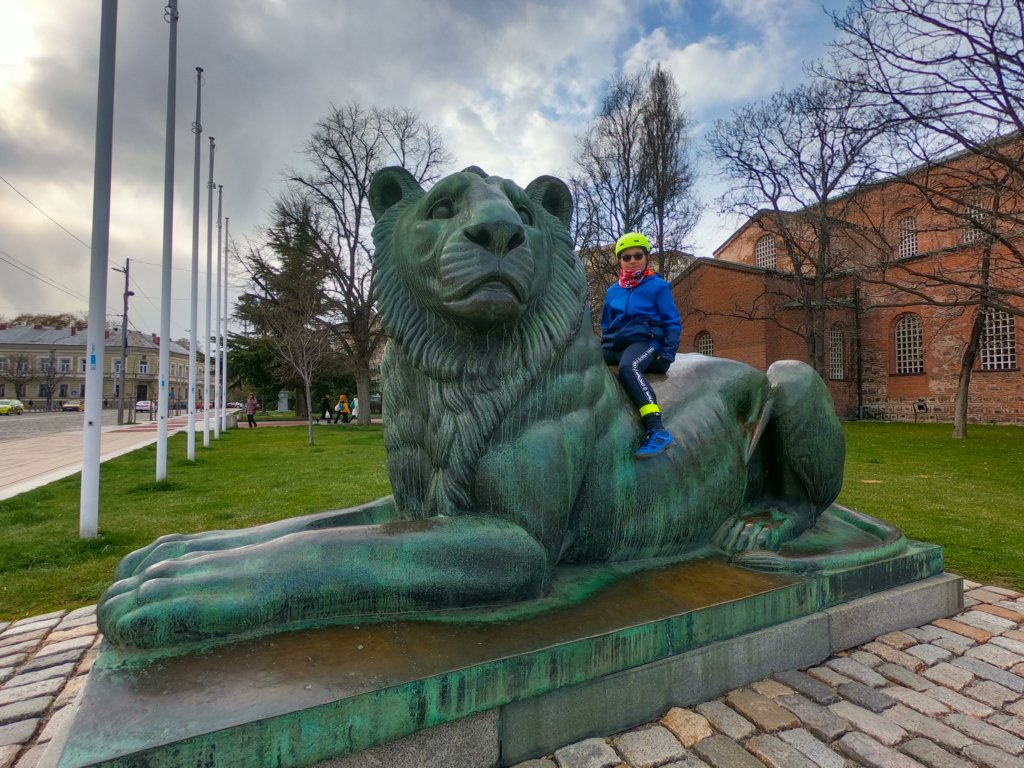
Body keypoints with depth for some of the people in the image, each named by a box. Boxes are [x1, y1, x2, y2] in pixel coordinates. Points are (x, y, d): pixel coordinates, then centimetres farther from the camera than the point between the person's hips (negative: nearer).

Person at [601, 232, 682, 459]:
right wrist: (605, 347, 13)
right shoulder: (613, 290, 23)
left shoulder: (658, 286, 10)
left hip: (644, 342, -5)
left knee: (628, 367, -40)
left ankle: (657, 430, -47)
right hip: (614, 346, 5)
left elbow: (673, 323, 6)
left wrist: (667, 354, -7)